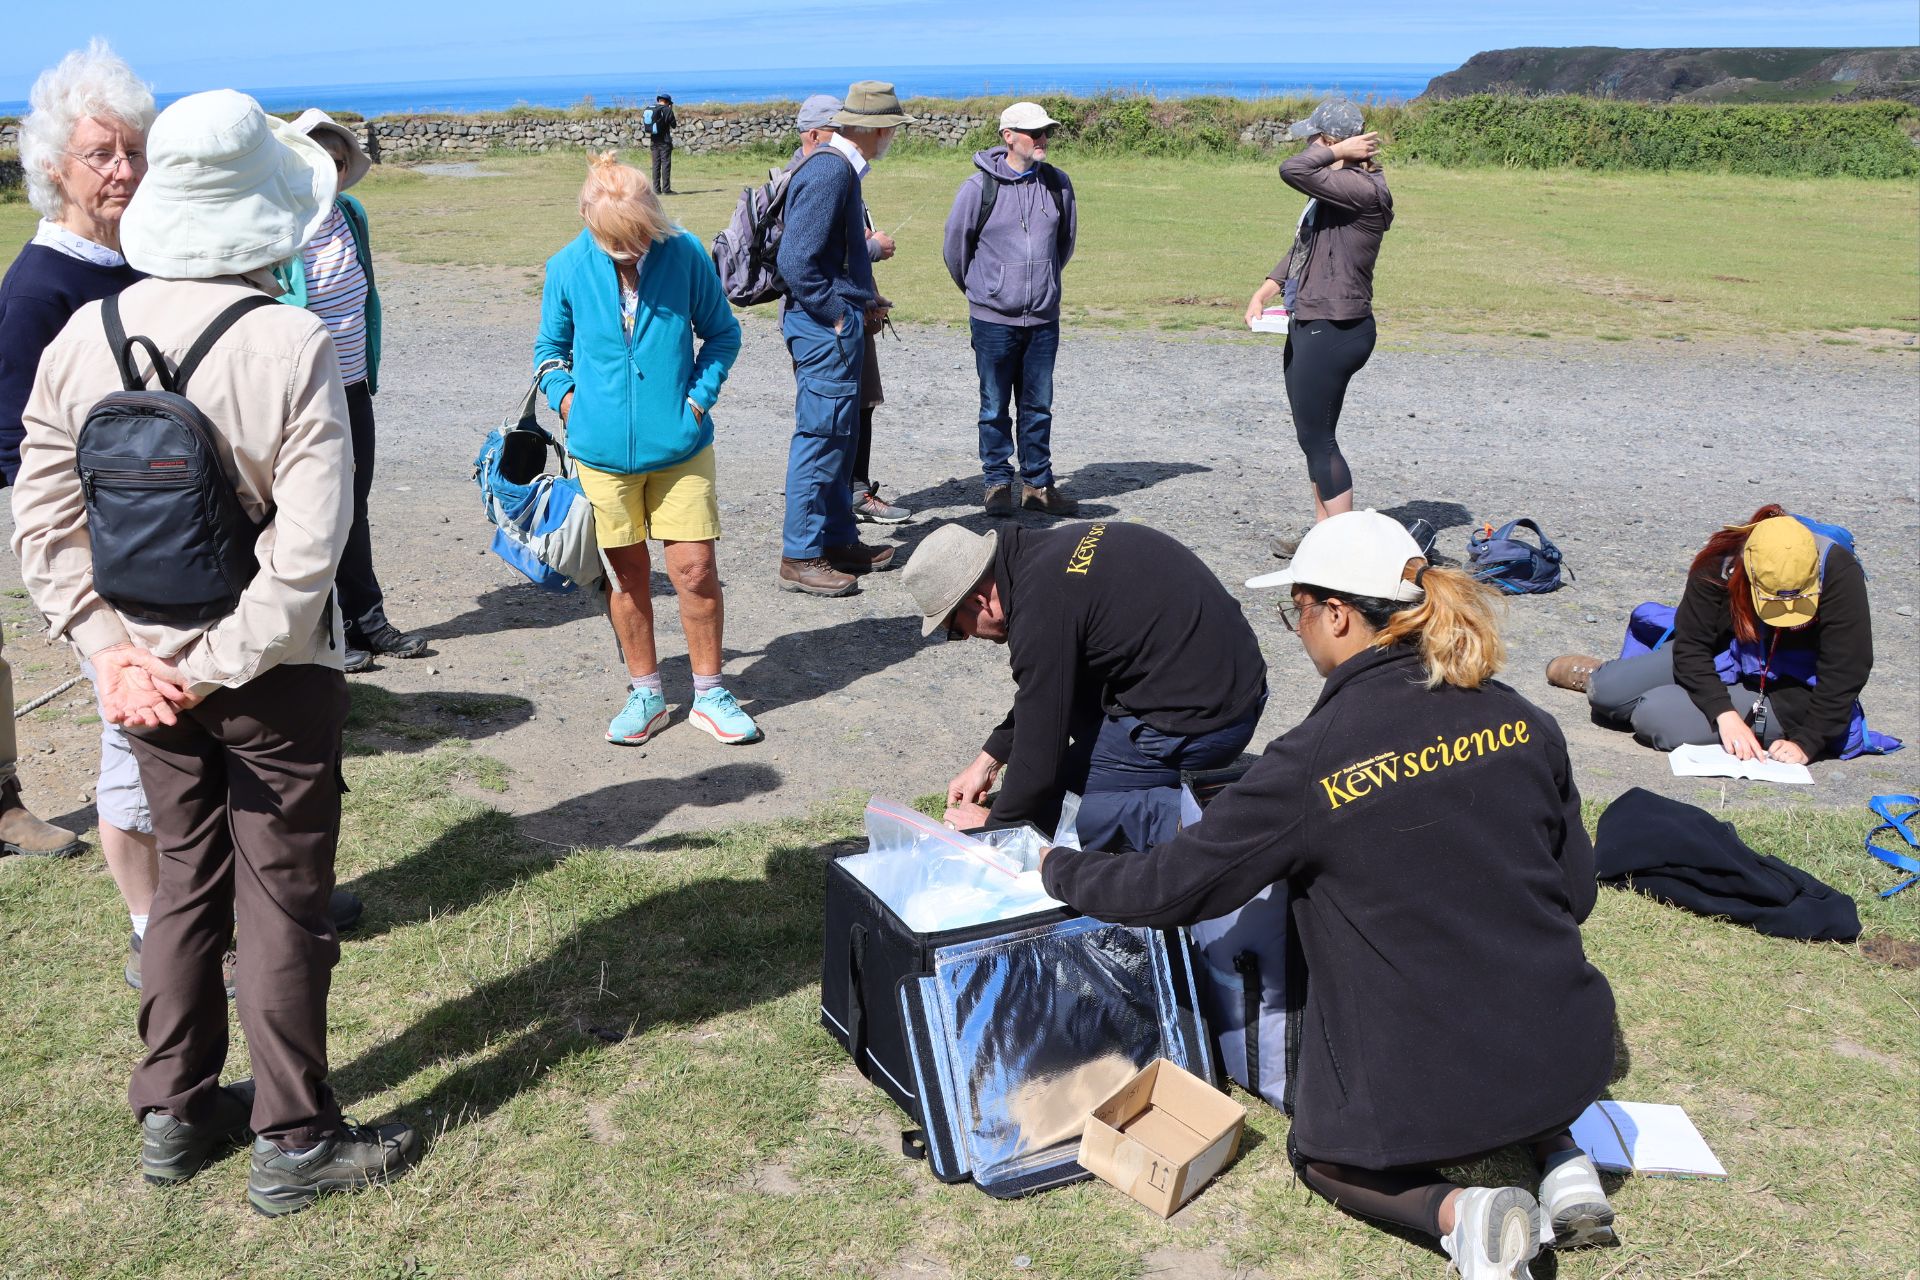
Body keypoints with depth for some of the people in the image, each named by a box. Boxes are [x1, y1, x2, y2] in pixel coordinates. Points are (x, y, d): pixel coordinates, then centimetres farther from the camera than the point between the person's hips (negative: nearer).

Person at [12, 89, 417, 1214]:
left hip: (146, 664, 5)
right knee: (283, 903, 8)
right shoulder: (294, 346, -20)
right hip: (277, 673, -5)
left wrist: (114, 652, -1)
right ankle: (294, 1143, 21)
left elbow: (45, 523, -2)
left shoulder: (83, 337, -5)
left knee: (188, 878, 20)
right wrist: (220, 670, -14)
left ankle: (175, 1115, 34)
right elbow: (309, 552, -24)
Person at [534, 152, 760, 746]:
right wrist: (566, 396, -4)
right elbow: (550, 347, 13)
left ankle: (710, 693, 15)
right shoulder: (568, 267, -3)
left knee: (694, 568, -3)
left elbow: (722, 333, 6)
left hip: (679, 445, -1)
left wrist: (699, 397, -4)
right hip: (603, 447, 1)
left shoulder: (684, 253, -7)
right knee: (627, 574, 11)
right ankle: (646, 693, 26)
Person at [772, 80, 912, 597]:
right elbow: (795, 261, -23)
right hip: (825, 326, -11)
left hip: (839, 322, 11)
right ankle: (801, 558, 1)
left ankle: (838, 540, 27)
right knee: (821, 437, -5)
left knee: (838, 437, 17)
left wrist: (863, 298, 13)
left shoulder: (839, 167, 13)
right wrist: (838, 313, -15)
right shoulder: (829, 171, -18)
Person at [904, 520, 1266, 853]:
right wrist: (989, 759, 26)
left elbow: (1039, 752, -13)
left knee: (1046, 810, 1)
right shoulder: (1048, 549, 9)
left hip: (1196, 722, -9)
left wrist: (995, 825, 4)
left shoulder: (1041, 609, -20)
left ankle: (1182, 817, -12)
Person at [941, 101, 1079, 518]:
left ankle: (1038, 483, 17)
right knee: (995, 408, 4)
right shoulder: (979, 186, -8)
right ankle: (998, 483, 14)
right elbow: (955, 245, 4)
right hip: (993, 319, -3)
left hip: (1043, 319, 3)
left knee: (1038, 406, 9)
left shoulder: (1058, 183, 3)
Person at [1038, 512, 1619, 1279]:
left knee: (1320, 1154, 29)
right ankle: (1561, 1159, 15)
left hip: (1423, 1097, -5)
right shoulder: (1520, 720, -3)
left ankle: (1455, 1212, 0)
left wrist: (1058, 870, 10)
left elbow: (1164, 890, -8)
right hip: (1569, 1061, 5)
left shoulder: (1312, 763, -17)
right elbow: (1576, 892, 7)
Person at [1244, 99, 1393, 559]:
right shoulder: (1335, 188, 13)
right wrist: (1264, 291, 11)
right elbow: (1304, 247, 21)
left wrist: (1340, 151, -13)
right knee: (1314, 436, 16)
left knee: (1317, 437, -5)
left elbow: (1292, 170, -29)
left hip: (1333, 331, -10)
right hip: (1309, 328, 10)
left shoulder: (1361, 189, -19)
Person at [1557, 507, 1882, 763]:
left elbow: (1846, 671, -22)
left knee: (1656, 716, -24)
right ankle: (1599, 676, 30)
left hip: (1789, 696, -3)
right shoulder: (1720, 561, -21)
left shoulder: (1839, 573, -27)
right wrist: (1724, 713, -28)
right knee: (1606, 691, -7)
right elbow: (1691, 643, -16)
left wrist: (1807, 743, -26)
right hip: (1725, 658, 4)